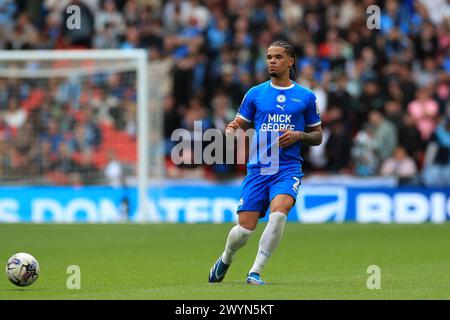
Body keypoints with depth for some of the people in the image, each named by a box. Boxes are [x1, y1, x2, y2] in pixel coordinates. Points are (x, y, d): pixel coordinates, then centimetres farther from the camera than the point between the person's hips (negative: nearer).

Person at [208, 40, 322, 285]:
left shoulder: (306, 97, 8)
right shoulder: (255, 94, 10)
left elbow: (317, 136, 14)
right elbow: (240, 124, 15)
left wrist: (298, 136, -7)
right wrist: (232, 129, -9)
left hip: (288, 167, -1)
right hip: (258, 167, 1)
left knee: (278, 212, -29)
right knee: (245, 229, -4)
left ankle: (256, 272, -17)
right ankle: (225, 259, 31)